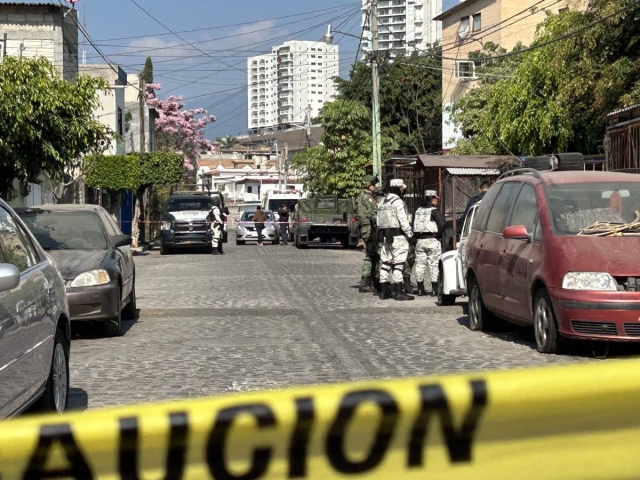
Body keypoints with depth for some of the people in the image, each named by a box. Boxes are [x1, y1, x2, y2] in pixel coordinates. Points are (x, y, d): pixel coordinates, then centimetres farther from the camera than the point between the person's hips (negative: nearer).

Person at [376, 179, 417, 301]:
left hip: (385, 236, 8)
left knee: (386, 263, 11)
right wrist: (410, 236, -13)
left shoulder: (382, 202, 16)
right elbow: (403, 221, -17)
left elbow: (379, 221, 16)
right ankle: (398, 292, -8)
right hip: (398, 236, -8)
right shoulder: (398, 202, -11)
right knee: (398, 263, -7)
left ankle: (384, 291, 14)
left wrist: (381, 236, 18)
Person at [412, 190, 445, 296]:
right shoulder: (435, 211, -8)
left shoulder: (417, 211, 11)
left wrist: (417, 236, 10)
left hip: (420, 241, 5)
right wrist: (438, 235, -5)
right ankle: (434, 289, -1)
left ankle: (420, 289, 13)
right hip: (432, 241, -5)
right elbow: (442, 224, -18)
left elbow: (412, 225, 9)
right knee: (434, 264, -1)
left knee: (420, 265, 9)